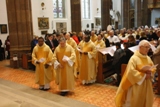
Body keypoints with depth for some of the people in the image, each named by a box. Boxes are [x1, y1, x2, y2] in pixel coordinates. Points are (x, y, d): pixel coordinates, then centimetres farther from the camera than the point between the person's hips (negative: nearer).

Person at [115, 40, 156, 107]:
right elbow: (131, 71, -24)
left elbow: (153, 69, 11)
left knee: (145, 101, 18)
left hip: (146, 85, 7)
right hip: (136, 85, -6)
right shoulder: (134, 58, -17)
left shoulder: (148, 58, 5)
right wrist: (143, 75, -20)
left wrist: (150, 73, -11)